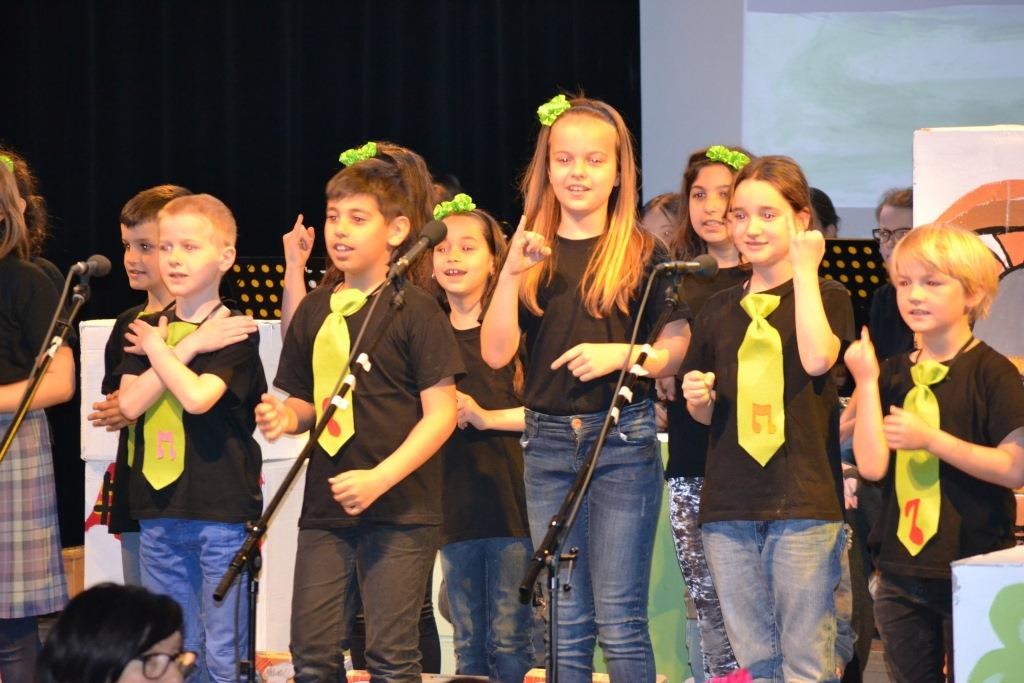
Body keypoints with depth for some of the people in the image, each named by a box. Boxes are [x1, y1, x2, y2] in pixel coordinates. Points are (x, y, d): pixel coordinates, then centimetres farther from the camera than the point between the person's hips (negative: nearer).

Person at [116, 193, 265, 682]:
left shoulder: (235, 331, -6)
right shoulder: (145, 330, 10)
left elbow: (197, 397, -22)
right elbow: (130, 404, -5)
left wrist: (157, 350, -6)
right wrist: (187, 347, -9)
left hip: (222, 512, -6)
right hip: (158, 510, 6)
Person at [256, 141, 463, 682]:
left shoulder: (414, 310, -7)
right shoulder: (315, 310, 11)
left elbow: (441, 413, -11)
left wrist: (380, 478, -20)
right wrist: (286, 417, -3)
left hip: (401, 509, -6)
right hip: (326, 506, 6)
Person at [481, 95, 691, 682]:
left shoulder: (644, 254, -1)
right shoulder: (533, 255, 6)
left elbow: (676, 351, 1)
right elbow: (496, 354, -3)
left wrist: (622, 353, -16)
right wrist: (512, 273, -14)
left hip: (623, 439, -3)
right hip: (549, 441, 3)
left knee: (619, 620, -3)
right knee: (566, 624, 8)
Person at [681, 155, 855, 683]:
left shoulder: (826, 297, 4)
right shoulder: (718, 311, 15)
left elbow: (817, 359, -17)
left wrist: (805, 268, -11)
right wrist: (697, 398, -1)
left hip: (805, 502, -4)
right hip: (730, 506, 4)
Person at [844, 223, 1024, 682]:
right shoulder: (893, 374, 8)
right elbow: (872, 465, -4)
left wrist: (931, 439, -20)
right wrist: (866, 382, -9)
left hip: (972, 571, -5)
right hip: (901, 574, 5)